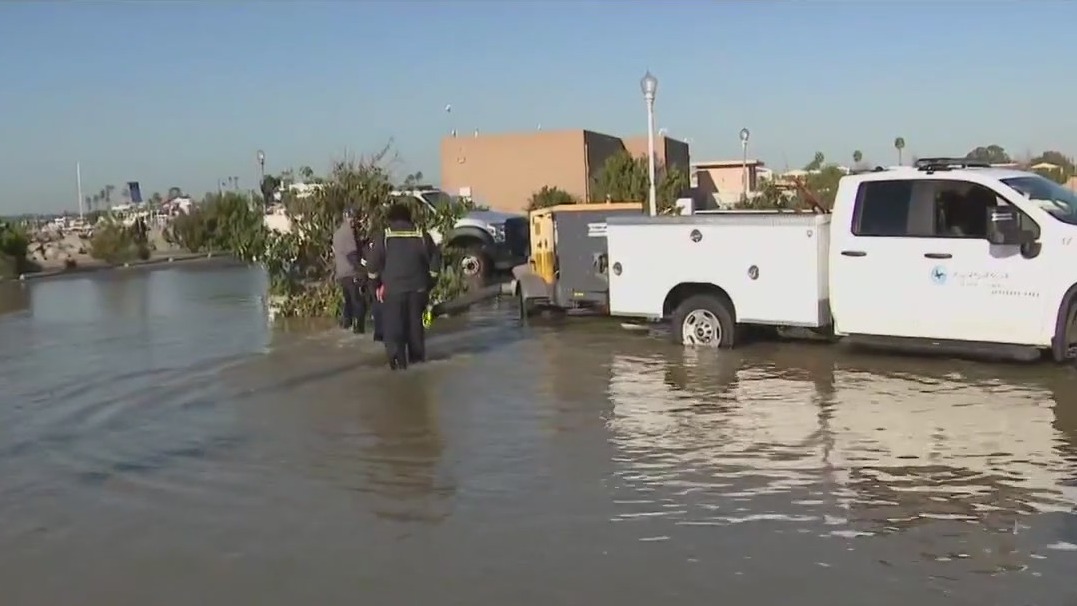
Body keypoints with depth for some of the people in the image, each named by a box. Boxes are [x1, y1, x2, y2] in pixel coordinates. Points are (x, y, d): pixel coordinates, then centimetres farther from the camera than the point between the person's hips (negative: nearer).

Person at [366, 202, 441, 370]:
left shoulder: (384, 237, -2)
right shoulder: (422, 235, 4)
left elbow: (373, 265, -3)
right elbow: (435, 261, 5)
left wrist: (377, 285, 9)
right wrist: (429, 284, 13)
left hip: (393, 288, -2)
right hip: (418, 288, 3)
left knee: (393, 325, 1)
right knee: (415, 323, 15)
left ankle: (397, 359, -10)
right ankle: (417, 355, 21)